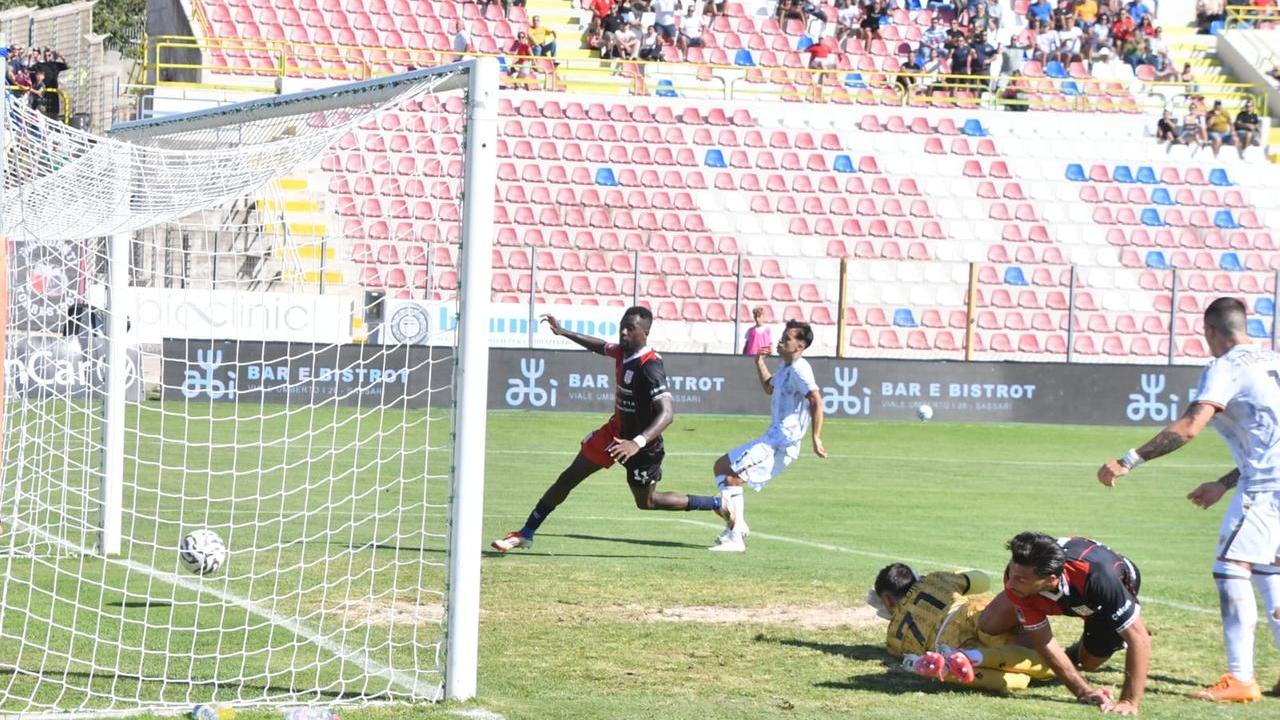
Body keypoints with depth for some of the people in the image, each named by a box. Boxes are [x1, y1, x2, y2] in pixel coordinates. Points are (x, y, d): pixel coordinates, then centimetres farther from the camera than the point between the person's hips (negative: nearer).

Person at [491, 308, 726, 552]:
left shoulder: (650, 367, -30)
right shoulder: (623, 351, -5)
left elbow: (666, 413, -40)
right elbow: (601, 348, 20)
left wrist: (638, 443, -52)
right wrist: (563, 332, 24)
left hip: (643, 443, -7)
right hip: (616, 431, 7)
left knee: (647, 502, 11)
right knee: (568, 478, 5)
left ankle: (721, 505, 25)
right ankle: (526, 534, 14)